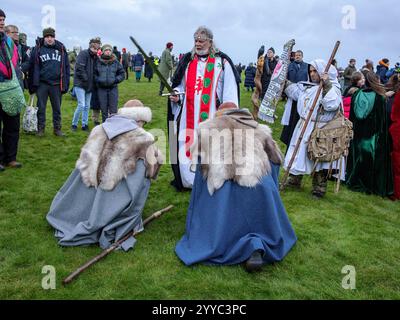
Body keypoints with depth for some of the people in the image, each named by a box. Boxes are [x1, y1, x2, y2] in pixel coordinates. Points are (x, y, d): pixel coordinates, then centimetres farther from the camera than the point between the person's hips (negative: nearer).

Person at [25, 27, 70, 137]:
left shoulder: (61, 49, 5)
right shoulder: (38, 49, 1)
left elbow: (66, 67, 6)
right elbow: (32, 67, 1)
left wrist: (65, 84, 0)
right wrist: (32, 85, -3)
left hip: (56, 84, 1)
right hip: (42, 84, -1)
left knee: (57, 108, 9)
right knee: (41, 108, 7)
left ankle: (57, 128, 20)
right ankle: (40, 129, 18)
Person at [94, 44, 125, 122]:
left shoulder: (116, 62, 3)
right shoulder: (98, 62, 3)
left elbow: (122, 74, 7)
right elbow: (94, 74, 11)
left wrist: (115, 80, -7)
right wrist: (98, 80, -6)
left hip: (113, 88, 0)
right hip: (101, 88, 1)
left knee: (113, 109, -2)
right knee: (103, 109, 5)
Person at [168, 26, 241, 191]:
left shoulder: (222, 61, 0)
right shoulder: (187, 60, 12)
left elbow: (230, 91, -3)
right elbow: (180, 85, 19)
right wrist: (176, 96, -2)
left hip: (211, 115, -3)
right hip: (189, 115, 4)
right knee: (188, 146, 4)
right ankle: (188, 180, 18)